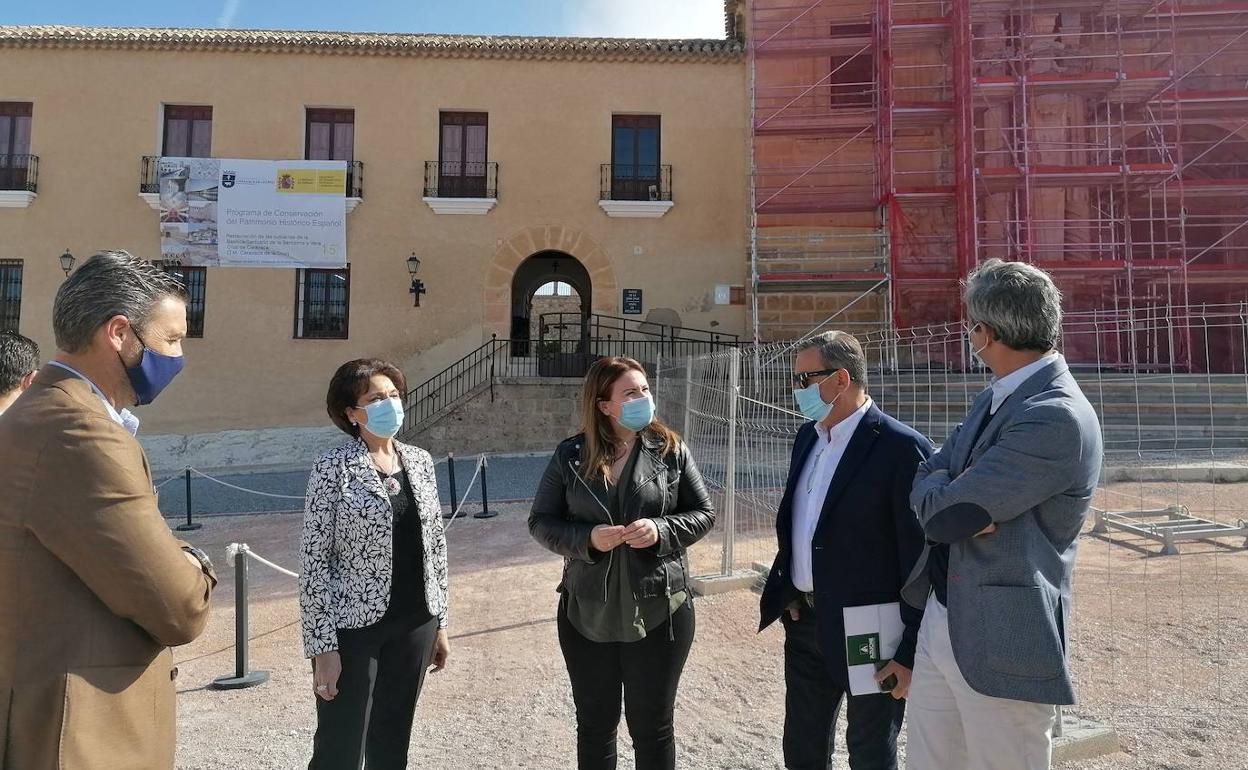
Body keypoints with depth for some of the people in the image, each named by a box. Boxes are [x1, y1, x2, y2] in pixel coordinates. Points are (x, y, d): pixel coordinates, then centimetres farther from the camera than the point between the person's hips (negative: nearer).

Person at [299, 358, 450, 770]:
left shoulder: (420, 461, 5)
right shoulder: (334, 468, -10)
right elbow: (314, 561, -11)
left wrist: (440, 621, 11)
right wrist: (323, 645, -14)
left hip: (414, 624, 5)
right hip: (353, 626, -5)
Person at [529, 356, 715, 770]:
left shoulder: (671, 449, -5)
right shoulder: (571, 455, -4)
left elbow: (704, 513, 1)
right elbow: (541, 521, 0)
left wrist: (661, 530, -18)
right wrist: (587, 538, -18)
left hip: (658, 612, -1)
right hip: (587, 615, 1)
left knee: (653, 727, 14)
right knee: (594, 725, 19)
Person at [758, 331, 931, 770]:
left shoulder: (902, 449, -18)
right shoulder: (808, 437, 6)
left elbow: (920, 558, -17)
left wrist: (911, 652, -15)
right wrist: (785, 594, 10)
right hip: (804, 622, 7)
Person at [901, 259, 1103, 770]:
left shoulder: (1057, 418, -21)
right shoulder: (995, 399, 9)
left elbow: (943, 514, -23)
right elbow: (924, 481, 8)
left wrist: (951, 501, -3)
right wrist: (961, 501, -11)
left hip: (1001, 641, -8)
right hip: (939, 623, 8)